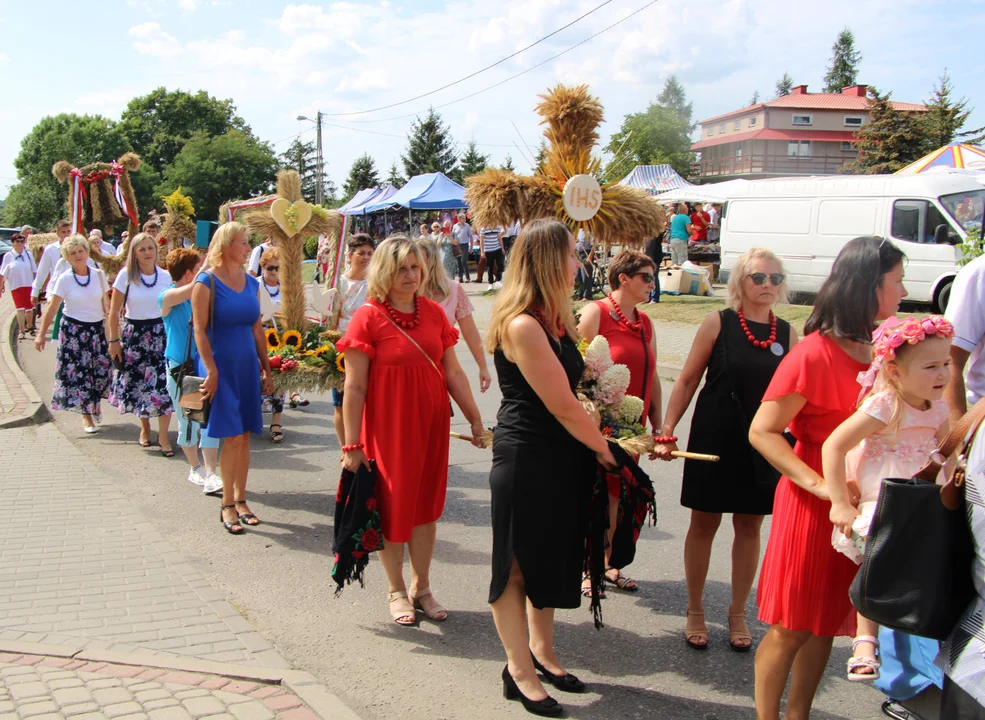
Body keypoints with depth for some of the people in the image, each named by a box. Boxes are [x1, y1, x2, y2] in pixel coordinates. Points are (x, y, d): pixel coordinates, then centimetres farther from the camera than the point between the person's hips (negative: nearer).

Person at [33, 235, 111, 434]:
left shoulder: (98, 275, 0)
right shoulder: (64, 279, -7)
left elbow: (106, 303, 5)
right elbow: (52, 308, -6)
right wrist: (41, 334, -7)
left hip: (96, 328, 2)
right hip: (73, 330, -2)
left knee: (101, 369, 3)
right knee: (78, 372, -2)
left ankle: (95, 402, 32)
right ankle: (86, 415, 9)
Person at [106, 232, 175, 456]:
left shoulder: (166, 276, 1)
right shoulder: (126, 276, -5)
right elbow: (114, 312, -2)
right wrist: (114, 341, -3)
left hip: (161, 333, 1)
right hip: (134, 334, 0)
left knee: (163, 384, -7)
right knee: (137, 383, 8)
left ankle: (163, 435, 0)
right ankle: (145, 428, 29)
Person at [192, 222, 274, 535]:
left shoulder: (251, 283, 9)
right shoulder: (206, 282, -8)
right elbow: (200, 330, -11)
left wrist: (266, 369, 12)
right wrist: (211, 371, -16)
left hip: (247, 366, 6)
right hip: (221, 365, -6)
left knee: (244, 435, 9)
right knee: (233, 436, -6)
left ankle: (240, 500, 20)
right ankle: (227, 505, 6)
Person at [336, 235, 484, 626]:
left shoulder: (433, 312, 5)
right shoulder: (368, 318, -10)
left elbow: (453, 372, 11)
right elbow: (354, 387, -10)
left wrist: (475, 418, 10)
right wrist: (352, 445, -11)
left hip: (432, 424, 5)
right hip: (388, 428, -5)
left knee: (427, 505, 13)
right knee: (393, 509, 8)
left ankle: (422, 588, 29)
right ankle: (397, 591, 26)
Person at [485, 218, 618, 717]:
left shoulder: (557, 320, 8)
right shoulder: (522, 326, -22)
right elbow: (562, 406, -19)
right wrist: (604, 449, -7)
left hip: (562, 455, 9)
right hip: (526, 457, -9)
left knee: (553, 554, 20)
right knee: (518, 562, 6)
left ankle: (541, 650, 37)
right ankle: (520, 671, 20)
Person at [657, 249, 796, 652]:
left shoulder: (787, 334, 3)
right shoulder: (718, 324, -5)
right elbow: (688, 379, -1)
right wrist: (667, 429, -7)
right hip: (714, 440, -2)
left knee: (749, 527, 11)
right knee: (704, 524, 7)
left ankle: (738, 613, 27)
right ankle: (695, 611, 23)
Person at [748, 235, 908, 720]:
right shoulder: (813, 355, -17)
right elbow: (762, 431, -16)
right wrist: (818, 484, -23)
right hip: (812, 510, -7)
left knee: (827, 624, 16)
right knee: (791, 628, 4)